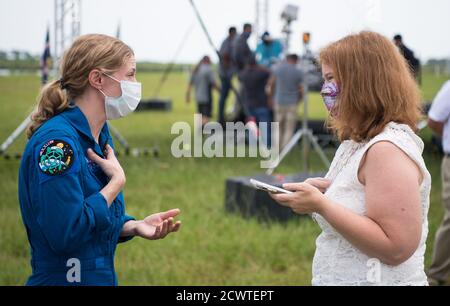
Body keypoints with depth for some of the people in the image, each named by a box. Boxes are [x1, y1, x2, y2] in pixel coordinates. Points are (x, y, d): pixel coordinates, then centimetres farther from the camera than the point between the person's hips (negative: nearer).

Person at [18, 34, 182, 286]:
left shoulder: (101, 136, 7)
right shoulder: (57, 141, -20)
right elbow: (65, 233, -26)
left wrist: (135, 226, -3)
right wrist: (117, 181, -17)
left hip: (104, 275, 8)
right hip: (63, 277, -8)